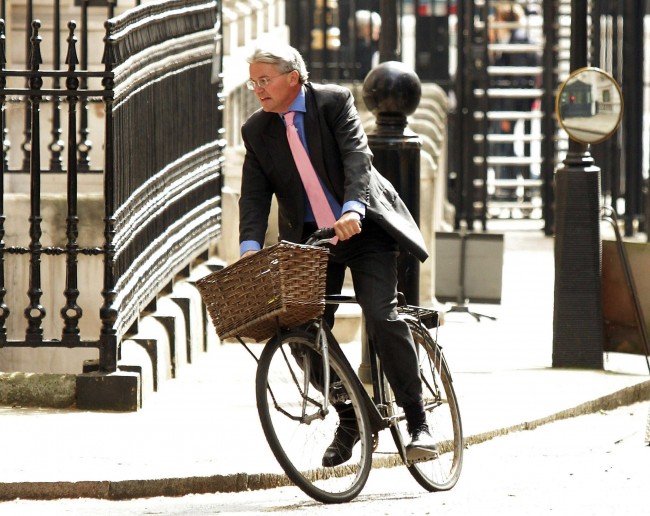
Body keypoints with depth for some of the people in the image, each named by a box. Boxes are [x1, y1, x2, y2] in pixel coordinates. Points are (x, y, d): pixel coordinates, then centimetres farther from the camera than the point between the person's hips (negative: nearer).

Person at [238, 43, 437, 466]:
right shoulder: (257, 131, 1)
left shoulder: (334, 102, -10)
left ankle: (417, 420, -11)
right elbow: (254, 195, -7)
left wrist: (353, 209, -41)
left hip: (363, 227, -4)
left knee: (382, 316, -18)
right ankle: (349, 419, 11)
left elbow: (357, 157, -23)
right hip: (308, 237, 4)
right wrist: (250, 247, -25)